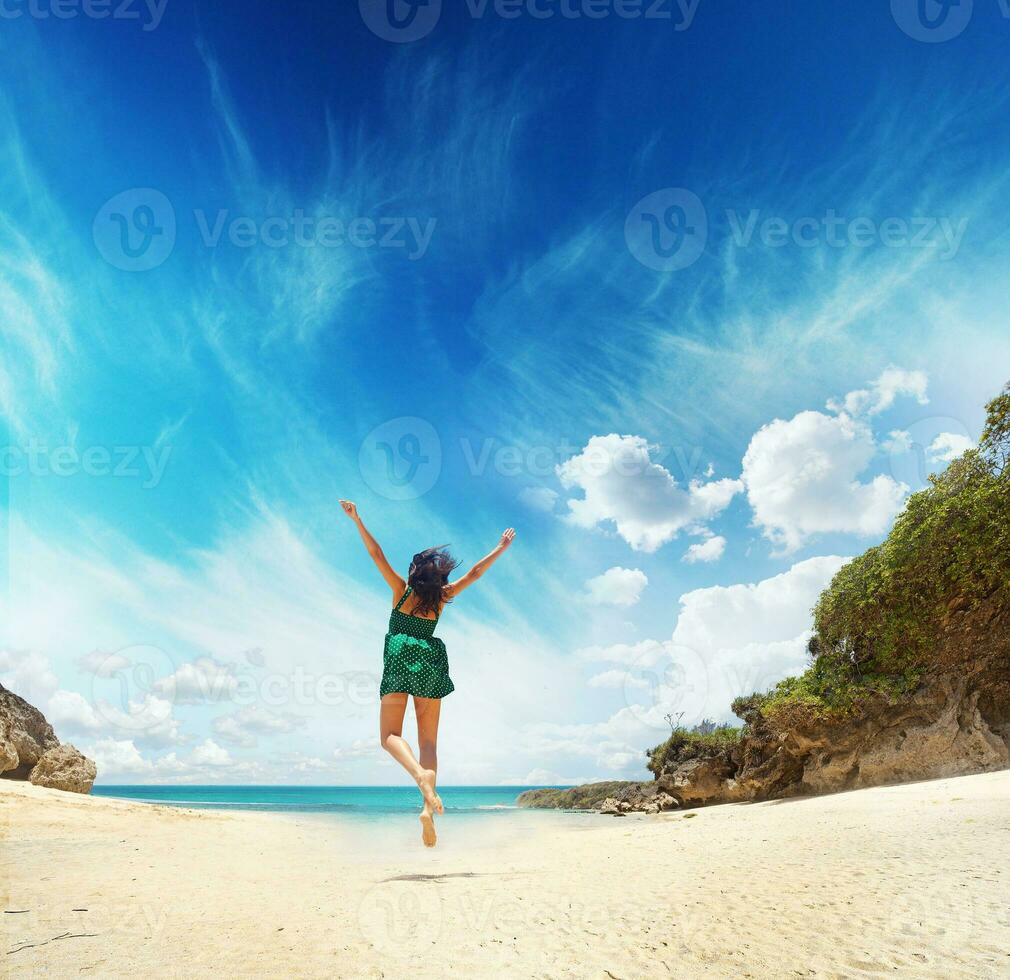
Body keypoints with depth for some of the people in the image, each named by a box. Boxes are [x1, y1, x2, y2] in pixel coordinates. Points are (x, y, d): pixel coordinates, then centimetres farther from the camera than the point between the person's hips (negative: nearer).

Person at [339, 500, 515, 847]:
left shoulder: (402, 589, 0)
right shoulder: (442, 597, 4)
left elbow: (376, 554, -5)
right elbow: (475, 573, 10)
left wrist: (357, 520, -4)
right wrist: (501, 548, 21)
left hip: (399, 657, -2)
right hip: (430, 662, 2)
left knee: (390, 735, 2)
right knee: (429, 740, 5)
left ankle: (421, 775, -29)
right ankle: (428, 808, -14)